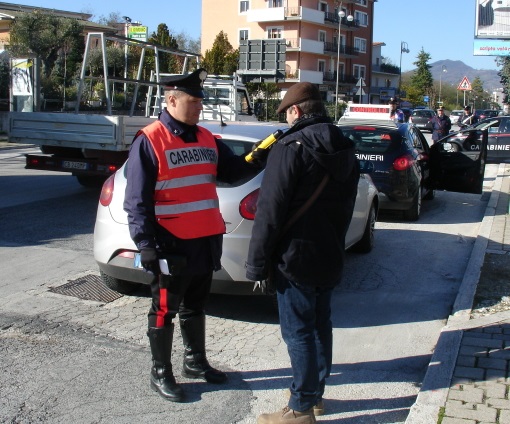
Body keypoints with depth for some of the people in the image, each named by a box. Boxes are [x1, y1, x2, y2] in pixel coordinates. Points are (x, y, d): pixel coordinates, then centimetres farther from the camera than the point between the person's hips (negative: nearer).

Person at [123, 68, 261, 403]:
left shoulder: (206, 139, 10)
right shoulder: (149, 141, -10)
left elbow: (234, 170, 13)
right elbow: (138, 200, -12)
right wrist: (146, 243, -17)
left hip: (206, 241, 7)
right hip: (172, 245, -7)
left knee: (195, 305, 20)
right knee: (165, 310, 6)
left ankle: (195, 361, 36)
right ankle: (161, 374, 20)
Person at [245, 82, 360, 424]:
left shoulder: (290, 148, -16)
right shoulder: (345, 151, 10)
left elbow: (270, 212, -19)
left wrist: (257, 264, -13)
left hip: (296, 258, -8)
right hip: (330, 257, 8)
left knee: (298, 332, 0)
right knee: (321, 325, 18)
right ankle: (316, 393, 31)